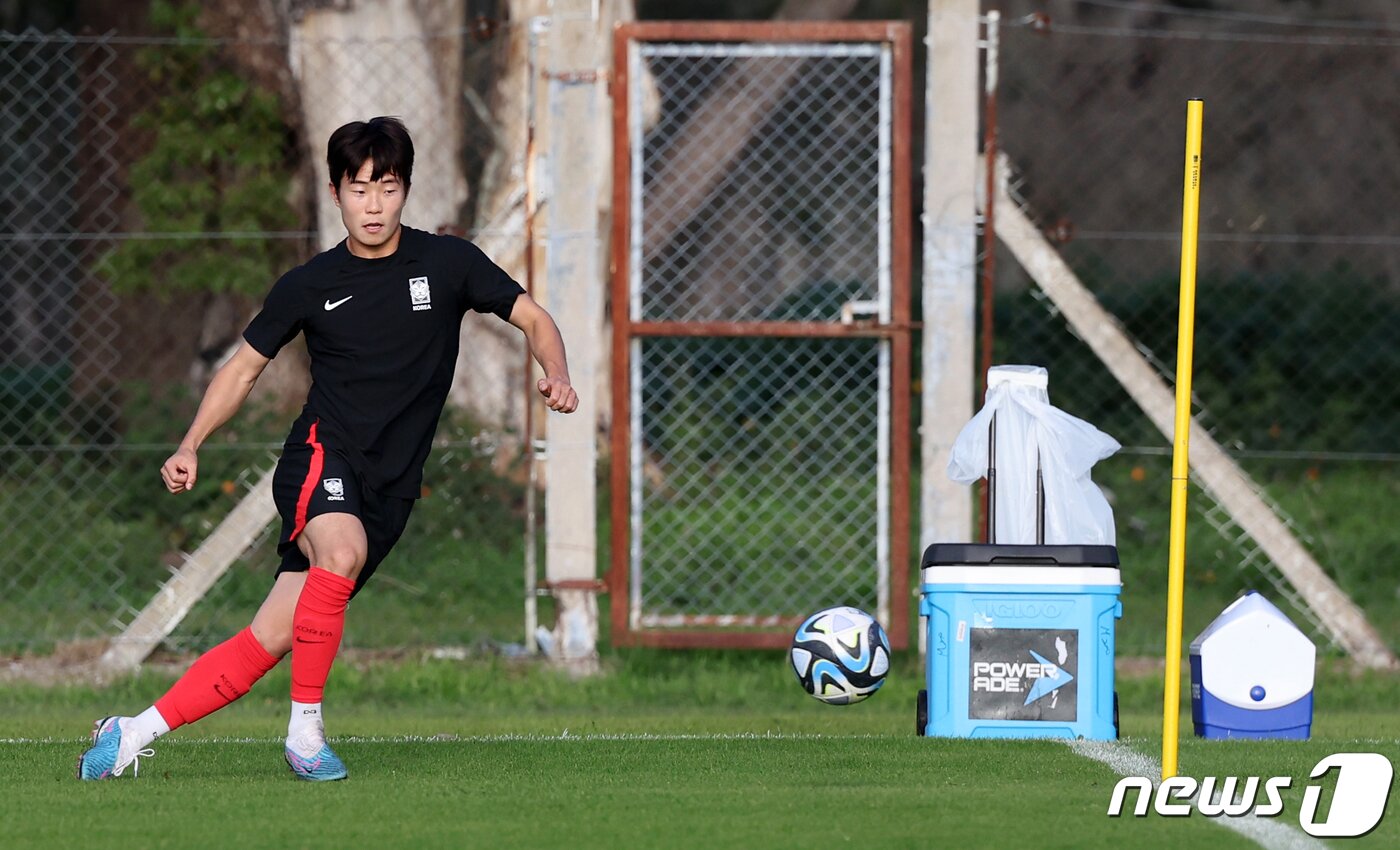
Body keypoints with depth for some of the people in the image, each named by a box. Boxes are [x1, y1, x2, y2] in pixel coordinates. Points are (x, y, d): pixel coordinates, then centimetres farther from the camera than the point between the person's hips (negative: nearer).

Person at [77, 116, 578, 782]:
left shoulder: (448, 263, 3)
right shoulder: (309, 286, 3)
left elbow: (533, 319, 9)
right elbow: (244, 368, 14)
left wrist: (555, 375, -13)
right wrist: (191, 447, 1)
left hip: (390, 489, 2)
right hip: (321, 456, -2)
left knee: (270, 640, -5)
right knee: (343, 550, -37)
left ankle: (132, 735, 3)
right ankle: (305, 729, -26)